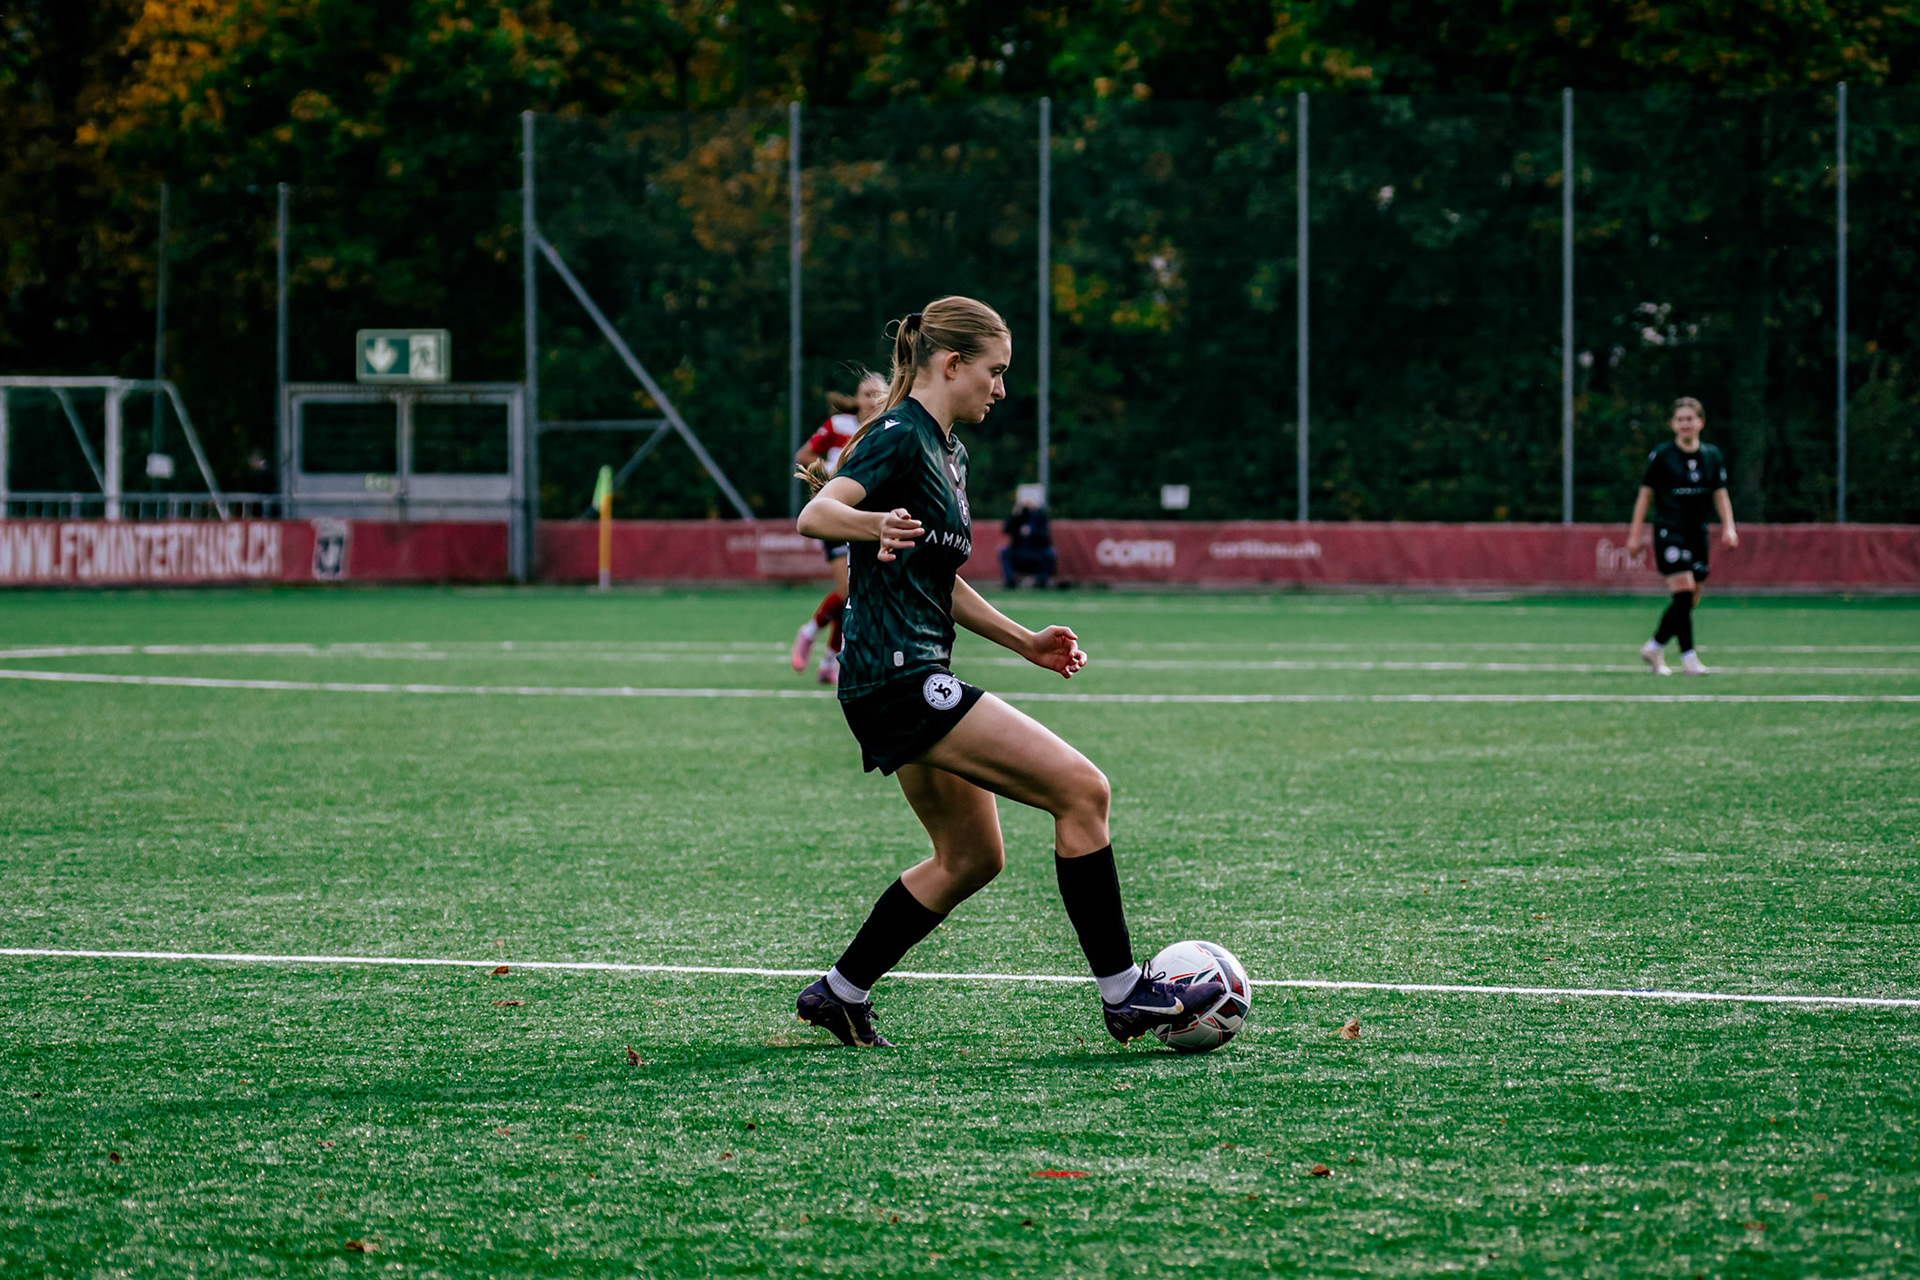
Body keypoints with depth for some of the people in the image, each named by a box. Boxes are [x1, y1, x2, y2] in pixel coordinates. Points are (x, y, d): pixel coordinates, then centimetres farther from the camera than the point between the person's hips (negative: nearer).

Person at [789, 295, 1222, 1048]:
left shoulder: (944, 451, 18)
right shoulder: (899, 438, -12)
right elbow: (816, 515, -29)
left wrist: (1024, 642, 24)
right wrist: (875, 525, -49)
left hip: (913, 682, 11)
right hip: (898, 677, -11)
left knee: (971, 858, 16)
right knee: (1081, 789, -14)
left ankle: (840, 993, 22)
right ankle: (1122, 994, -10)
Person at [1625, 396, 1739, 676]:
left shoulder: (1712, 456, 9)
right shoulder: (1661, 456, -2)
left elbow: (1720, 495, 13)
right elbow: (1645, 494, 3)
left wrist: (1728, 527, 0)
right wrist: (1636, 533, 0)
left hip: (1697, 534, 5)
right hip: (1668, 530, -5)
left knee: (1690, 601, 5)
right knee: (1684, 592, -17)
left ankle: (1654, 647, 22)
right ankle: (1688, 657, -14)